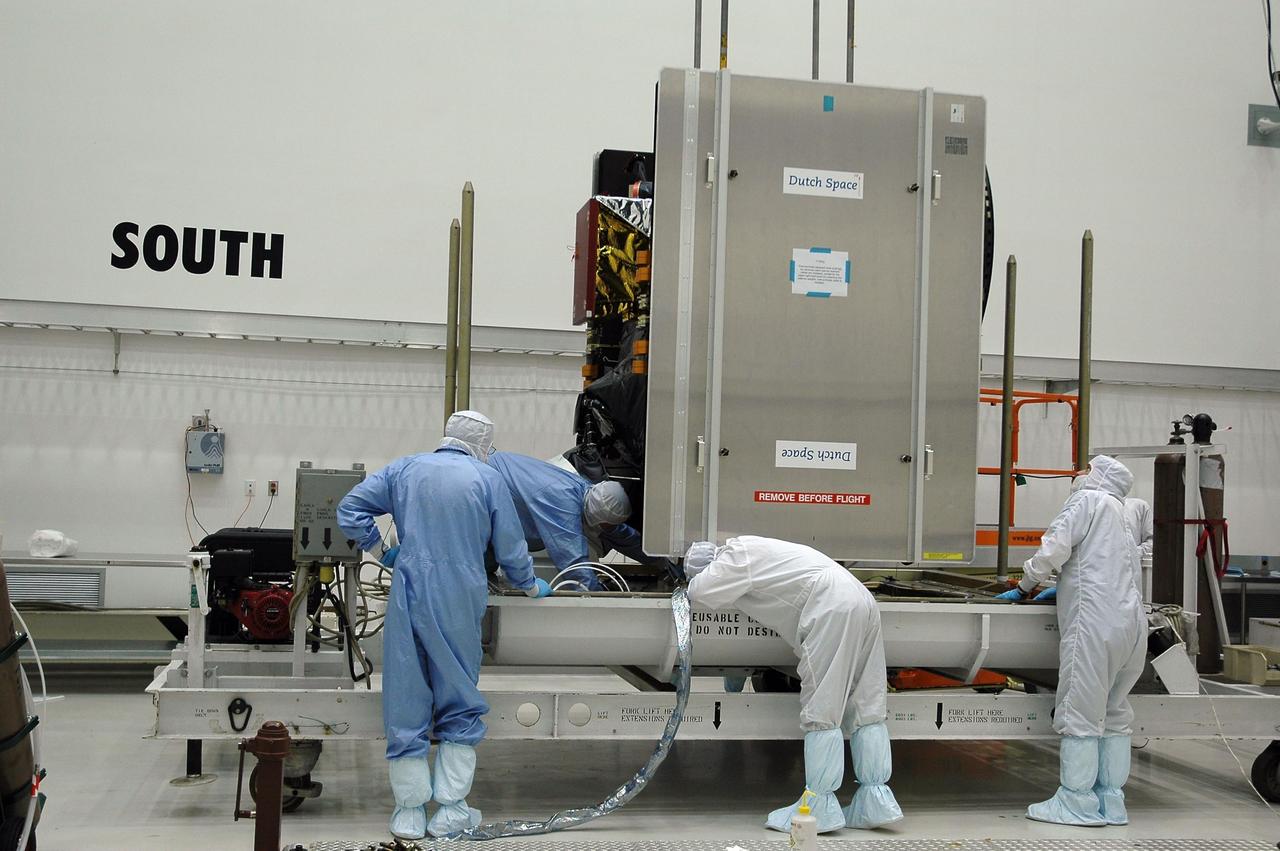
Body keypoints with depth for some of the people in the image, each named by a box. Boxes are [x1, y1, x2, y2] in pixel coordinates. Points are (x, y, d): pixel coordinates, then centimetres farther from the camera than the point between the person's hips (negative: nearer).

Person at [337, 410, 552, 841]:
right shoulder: (488, 480, 2)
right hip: (460, 606, -2)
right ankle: (451, 811, 11)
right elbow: (512, 550, 6)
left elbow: (350, 508, 7)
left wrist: (380, 550, 16)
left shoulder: (404, 469, 10)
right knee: (460, 705, 11)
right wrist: (532, 587, 23)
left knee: (406, 702, 8)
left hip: (408, 599, 2)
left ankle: (409, 812, 13)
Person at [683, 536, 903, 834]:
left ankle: (819, 806, -5)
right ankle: (875, 802, 12)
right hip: (862, 601, 10)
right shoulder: (754, 550, 30)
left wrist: (696, 579, 21)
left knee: (822, 711, -6)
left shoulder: (736, 554, 2)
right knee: (866, 706, 10)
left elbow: (699, 592, -1)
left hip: (833, 608, -10)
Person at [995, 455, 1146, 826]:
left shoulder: (1089, 500, 2)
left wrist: (1025, 586, 3)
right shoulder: (1122, 522, 28)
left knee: (1079, 713, -6)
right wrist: (1063, 587, 35)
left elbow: (1056, 546, -8)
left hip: (1095, 621, -9)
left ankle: (1077, 800, -4)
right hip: (1131, 624, 9)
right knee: (1113, 714, 12)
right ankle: (1110, 800, 14)